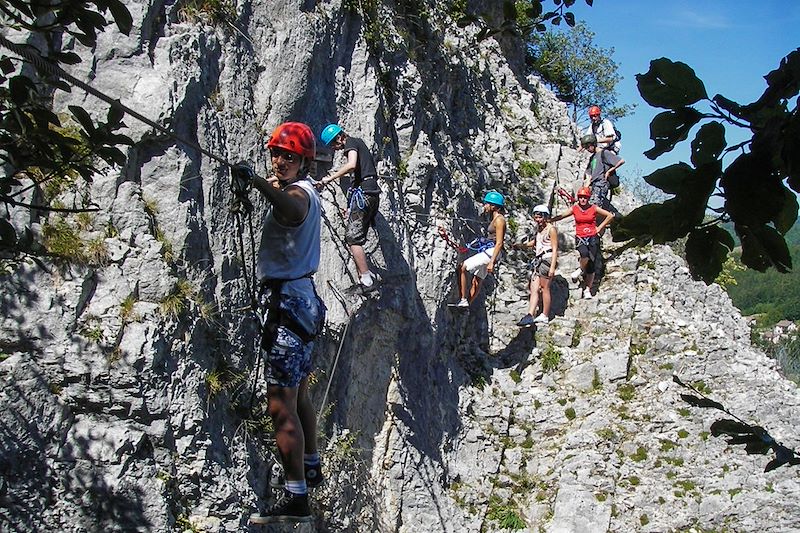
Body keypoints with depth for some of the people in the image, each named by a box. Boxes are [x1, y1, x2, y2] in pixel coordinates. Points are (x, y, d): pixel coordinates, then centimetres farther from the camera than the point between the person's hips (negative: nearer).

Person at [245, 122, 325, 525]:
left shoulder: (298, 193, -15)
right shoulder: (304, 191, 16)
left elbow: (292, 209, -44)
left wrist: (258, 182, -60)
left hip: (286, 302, -11)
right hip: (301, 297, 11)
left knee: (281, 406, -12)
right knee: (299, 394, 23)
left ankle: (296, 498, -12)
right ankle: (310, 467, 39)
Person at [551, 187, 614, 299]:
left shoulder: (594, 208, 0)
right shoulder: (574, 209, 3)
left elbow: (610, 216, 7)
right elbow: (561, 216, 2)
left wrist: (600, 227, 4)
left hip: (593, 237, 1)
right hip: (580, 238, -1)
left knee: (591, 265, -2)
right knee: (585, 254, -34)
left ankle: (587, 290, 8)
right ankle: (581, 270, -3)